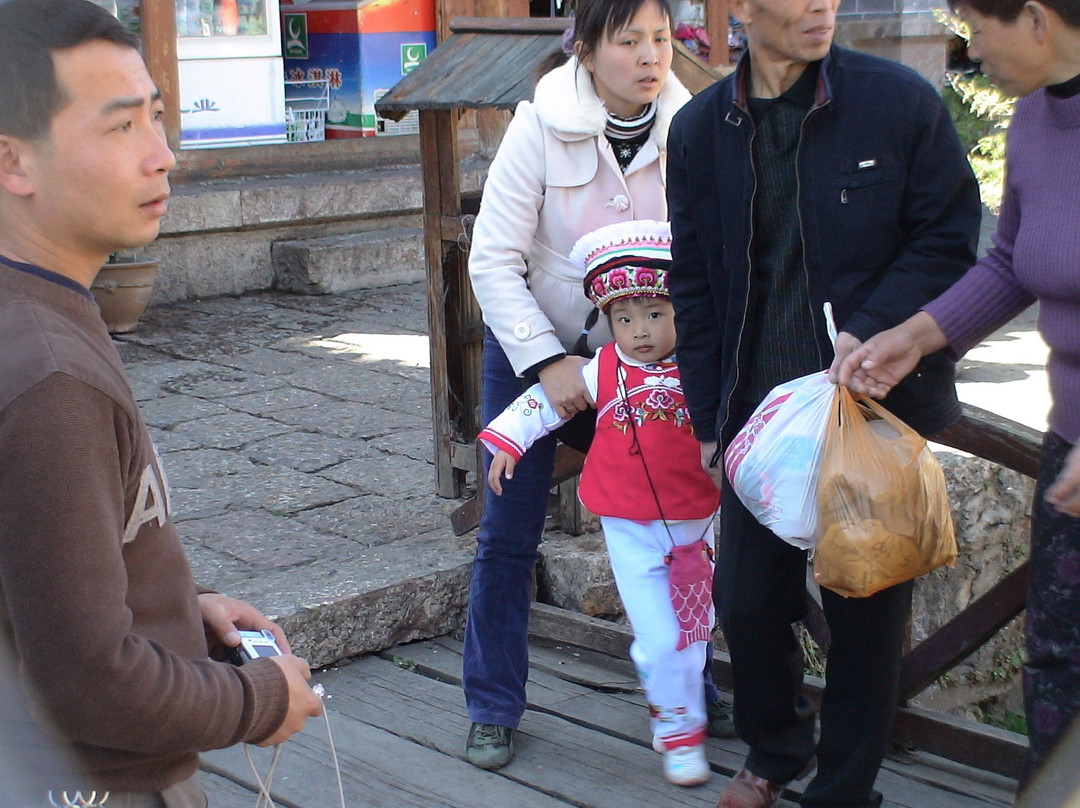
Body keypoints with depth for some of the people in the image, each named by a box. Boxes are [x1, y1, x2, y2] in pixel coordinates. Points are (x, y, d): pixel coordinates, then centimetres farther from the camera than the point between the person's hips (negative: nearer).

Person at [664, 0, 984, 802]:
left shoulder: (901, 101, -8)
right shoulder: (700, 130, 1)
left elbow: (948, 239, -4)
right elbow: (694, 286, 7)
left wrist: (871, 329, -20)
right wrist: (710, 420, 4)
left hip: (876, 401, -2)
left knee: (865, 605, 7)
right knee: (746, 599, 9)